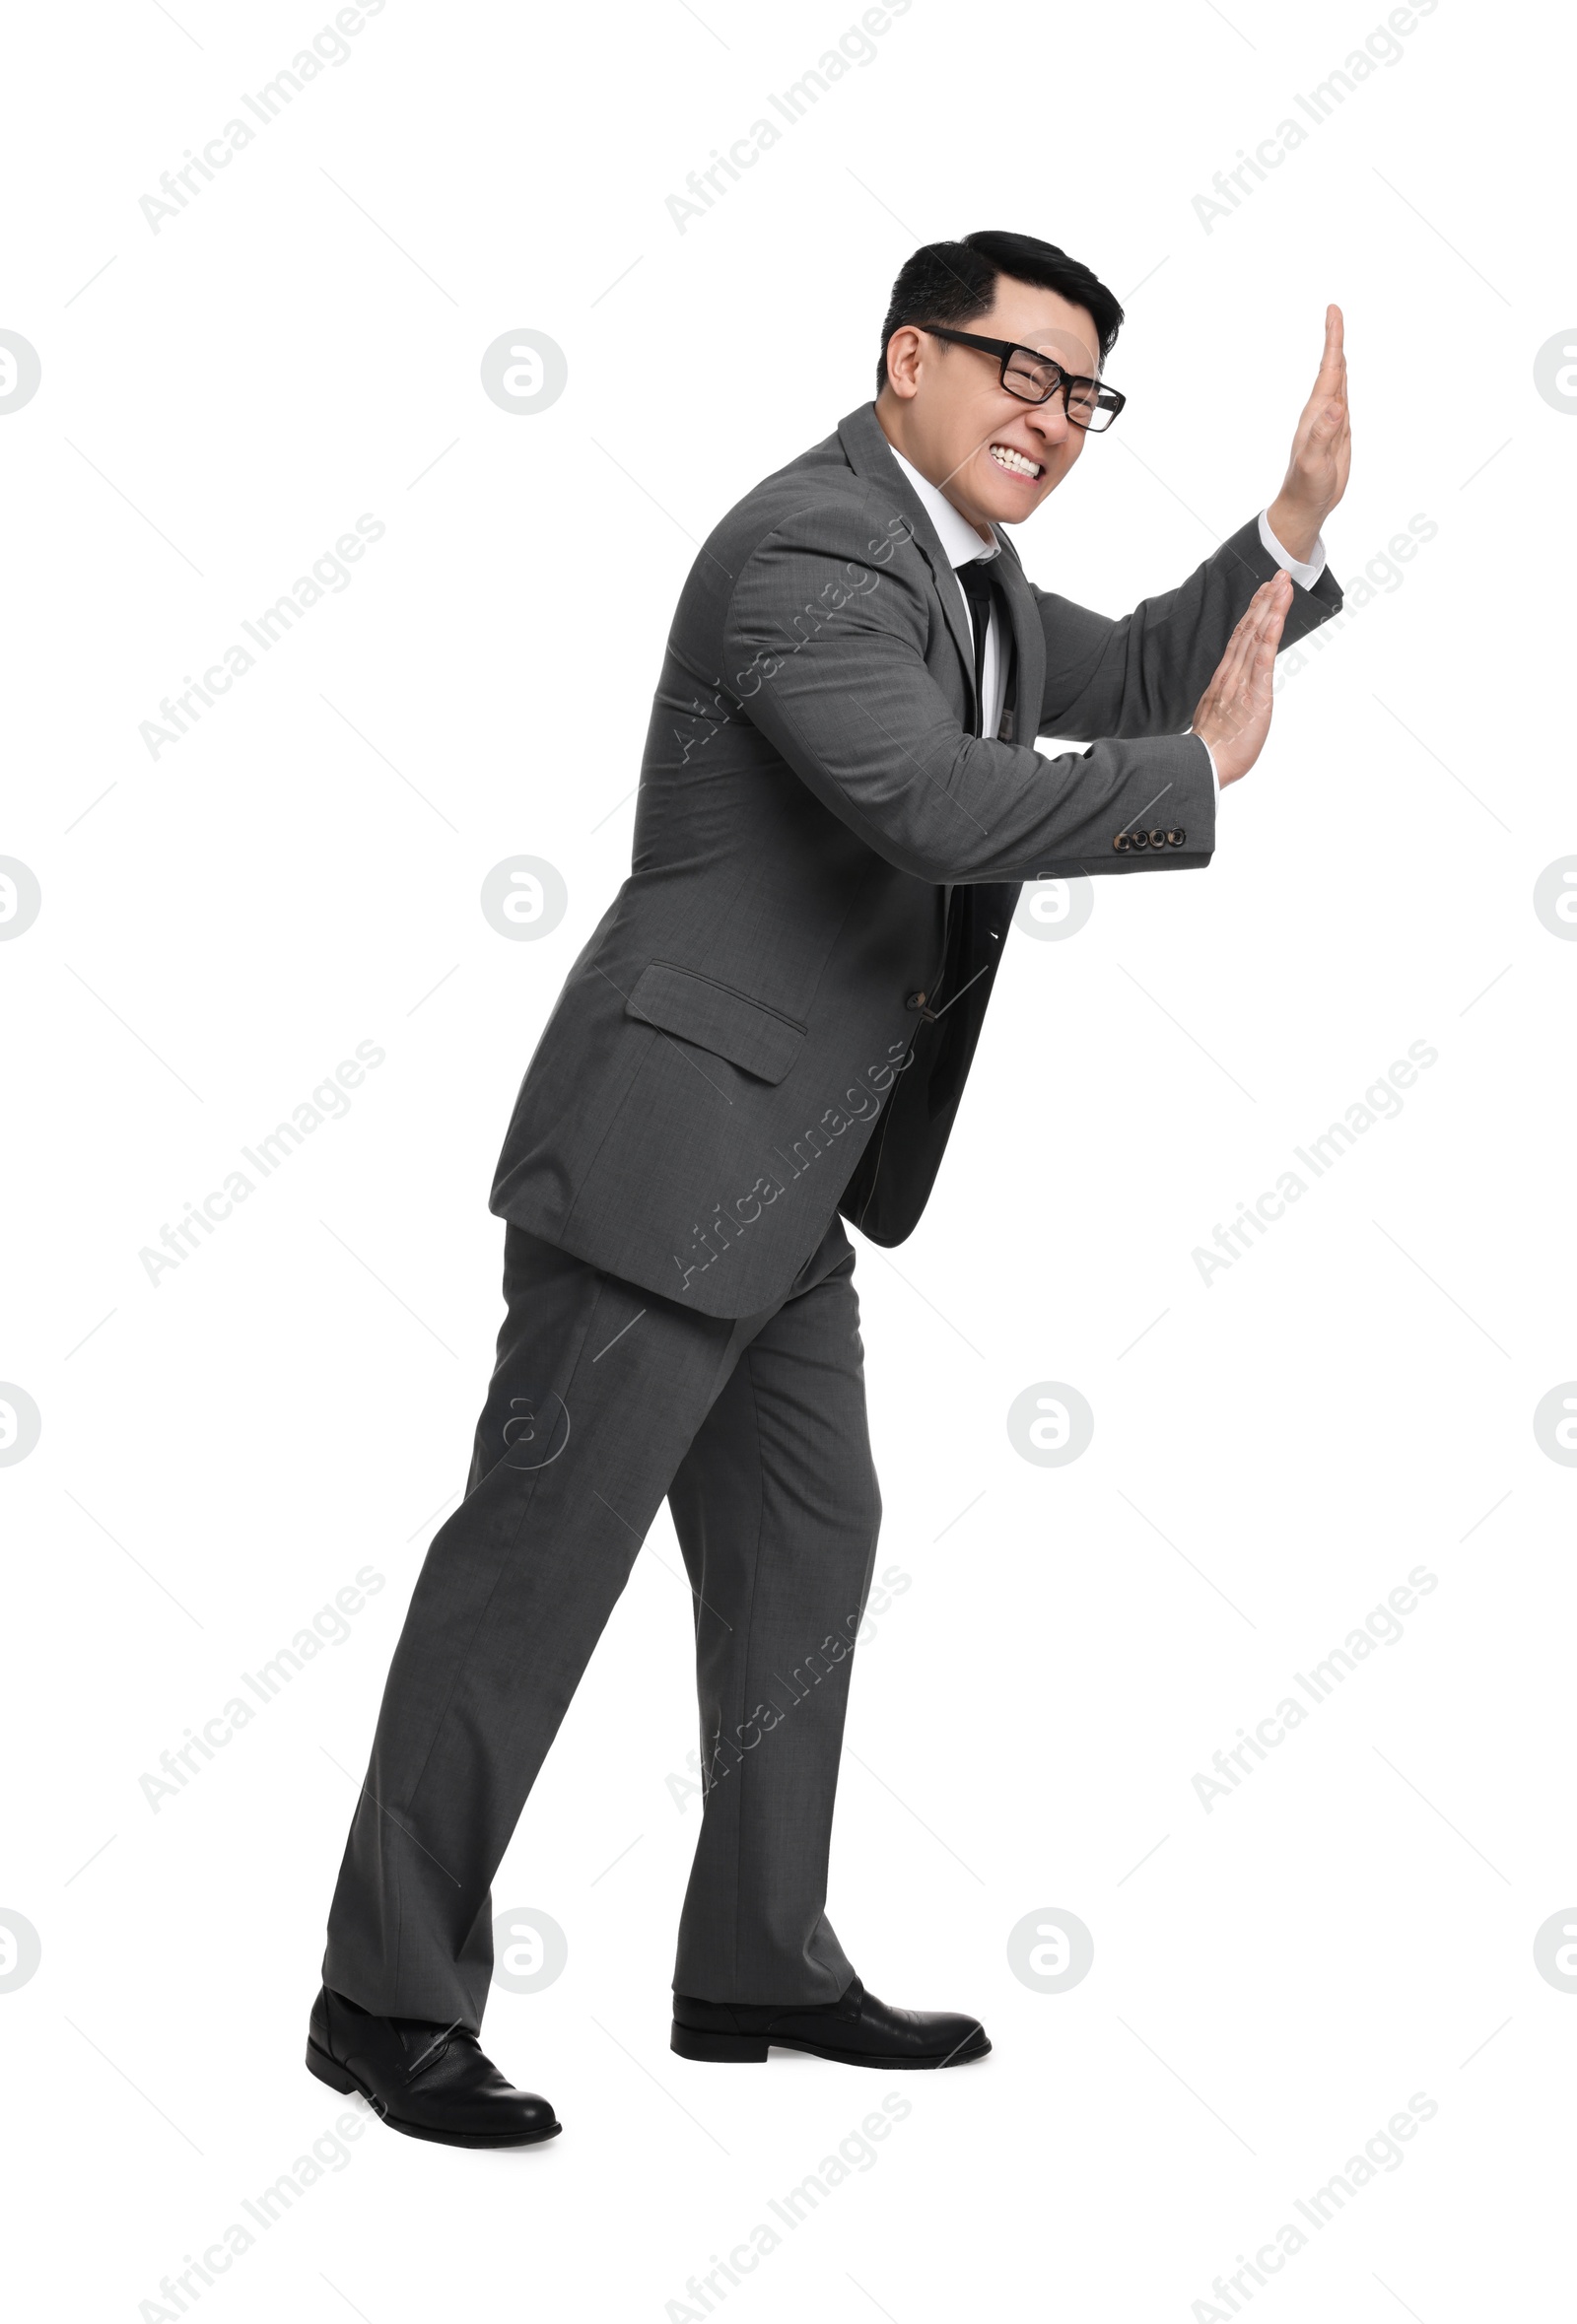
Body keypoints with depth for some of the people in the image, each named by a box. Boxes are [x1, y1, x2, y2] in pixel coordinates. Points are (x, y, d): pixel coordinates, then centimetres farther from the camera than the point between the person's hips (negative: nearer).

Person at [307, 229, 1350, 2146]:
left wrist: (1297, 518, 13)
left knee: (806, 1546, 15)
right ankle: (389, 1992, 4)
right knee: (537, 1557, -5)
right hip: (670, 1143, -11)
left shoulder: (949, 557, 13)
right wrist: (1203, 771, -18)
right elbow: (941, 806, -31)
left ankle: (759, 1962, 26)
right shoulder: (808, 551, -19)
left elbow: (1118, 681, 25)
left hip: (782, 1171, 11)